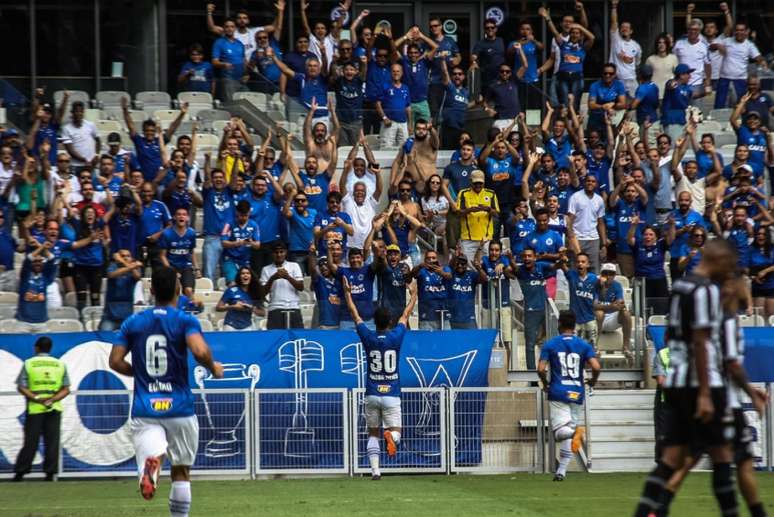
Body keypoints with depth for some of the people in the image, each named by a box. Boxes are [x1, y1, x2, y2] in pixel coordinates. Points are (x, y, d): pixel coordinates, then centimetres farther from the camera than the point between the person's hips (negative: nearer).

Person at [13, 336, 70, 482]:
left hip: (34, 409, -1)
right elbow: (66, 389, 1)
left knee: (30, 442, 1)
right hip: (54, 409, 1)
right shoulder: (60, 364, 8)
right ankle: (50, 474, -3)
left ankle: (19, 473, 0)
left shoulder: (29, 364, 1)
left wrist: (36, 398, -13)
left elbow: (21, 387, -7)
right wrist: (52, 399, -11)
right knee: (52, 442, 2)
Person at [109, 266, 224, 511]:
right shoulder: (186, 321, -3)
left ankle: (151, 464, -47)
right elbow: (200, 352, -21)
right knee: (181, 471, 13)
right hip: (179, 407, -1)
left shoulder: (133, 322, 7)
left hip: (144, 410, 1)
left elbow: (115, 362, 3)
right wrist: (213, 368, 0)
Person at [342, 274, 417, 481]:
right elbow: (406, 314, 10)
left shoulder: (368, 338, -5)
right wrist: (414, 294, 25)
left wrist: (347, 293, 20)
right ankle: (391, 435, -36)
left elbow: (355, 315, 8)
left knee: (373, 433, 12)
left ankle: (375, 470, 1)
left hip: (372, 394, 1)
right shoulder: (396, 337, -5)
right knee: (395, 432, 1)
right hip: (392, 395, -1)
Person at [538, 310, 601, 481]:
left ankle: (575, 431, -40)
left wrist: (545, 383, 12)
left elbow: (541, 369, -8)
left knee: (560, 432, -8)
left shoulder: (550, 344, 0)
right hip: (577, 394, 2)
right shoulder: (584, 345, 3)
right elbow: (596, 367, -9)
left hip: (558, 393, -2)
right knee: (568, 439, 11)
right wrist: (593, 380, 12)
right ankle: (561, 471, 10)